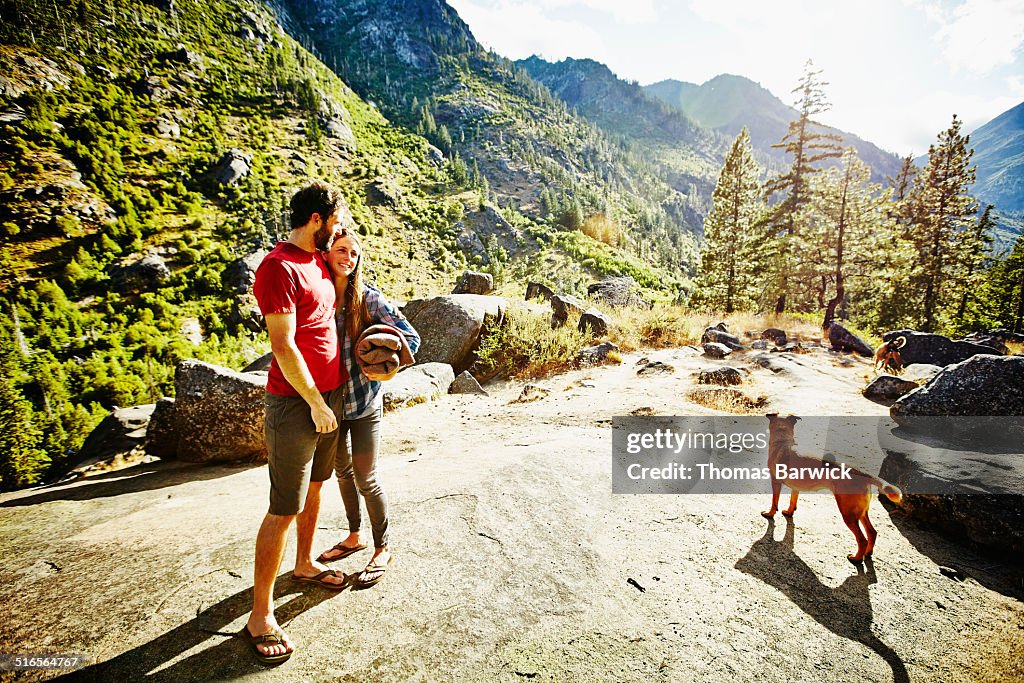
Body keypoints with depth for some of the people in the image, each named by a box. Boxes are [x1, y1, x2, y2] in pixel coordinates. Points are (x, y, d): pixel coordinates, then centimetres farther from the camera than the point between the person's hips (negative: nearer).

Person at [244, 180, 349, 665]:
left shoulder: (318, 261, 10)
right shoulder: (279, 267, -17)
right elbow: (283, 346, -20)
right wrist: (316, 404, -16)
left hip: (331, 395, 9)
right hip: (296, 405, -9)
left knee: (315, 486, 22)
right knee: (284, 510, 0)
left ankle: (305, 564, 43)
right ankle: (260, 613, 16)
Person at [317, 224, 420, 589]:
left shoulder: (369, 298, -11)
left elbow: (411, 338, -8)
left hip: (364, 401, -4)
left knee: (366, 479, 1)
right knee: (343, 472, 19)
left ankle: (383, 549, 22)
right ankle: (354, 536, 41)